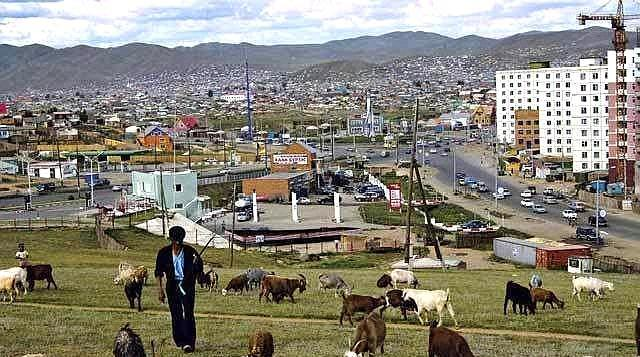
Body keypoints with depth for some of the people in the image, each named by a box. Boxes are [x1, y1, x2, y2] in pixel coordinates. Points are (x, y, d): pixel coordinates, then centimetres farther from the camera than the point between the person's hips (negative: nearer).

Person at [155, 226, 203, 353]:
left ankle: (189, 342, -16)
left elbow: (198, 270, 2)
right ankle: (179, 341, 17)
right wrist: (160, 289, -2)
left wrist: (197, 264, -22)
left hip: (187, 285, -2)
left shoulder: (190, 251, -1)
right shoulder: (164, 252, 1)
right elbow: (159, 272, 5)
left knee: (188, 313, -11)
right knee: (176, 315, 6)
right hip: (172, 286, 2)